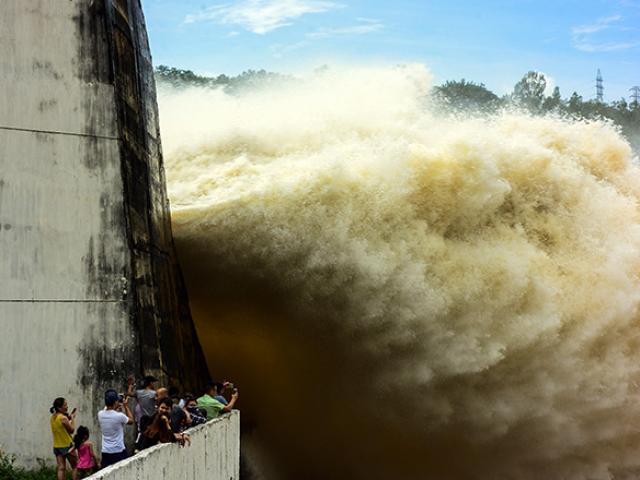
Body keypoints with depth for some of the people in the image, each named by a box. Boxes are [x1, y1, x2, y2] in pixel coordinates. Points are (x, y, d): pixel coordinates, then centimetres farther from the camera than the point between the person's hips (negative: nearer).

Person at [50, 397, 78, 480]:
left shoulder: (52, 418, 4)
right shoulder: (63, 418, -19)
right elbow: (71, 430, -10)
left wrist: (69, 418, 10)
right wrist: (72, 419, 1)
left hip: (57, 446, 6)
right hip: (67, 445, -6)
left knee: (61, 468, 3)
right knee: (75, 466, 9)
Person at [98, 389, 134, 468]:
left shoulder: (100, 414, -4)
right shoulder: (119, 416, -17)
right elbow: (131, 420, 3)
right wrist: (126, 406, 8)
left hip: (105, 453, 4)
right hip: (118, 452, -4)